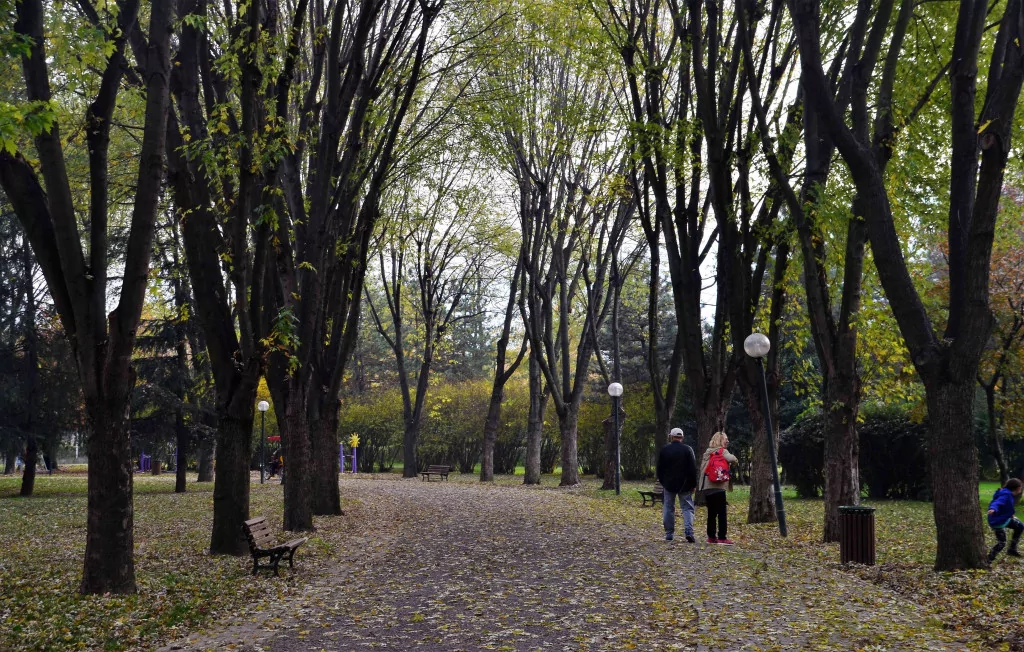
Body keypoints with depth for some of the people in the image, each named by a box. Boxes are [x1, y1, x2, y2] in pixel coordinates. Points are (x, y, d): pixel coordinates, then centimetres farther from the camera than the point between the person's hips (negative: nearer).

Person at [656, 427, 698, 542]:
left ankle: (669, 534, 10)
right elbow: (693, 469, -3)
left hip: (669, 484, 1)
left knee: (668, 508, 9)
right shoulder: (688, 450, -5)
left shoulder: (664, 450, 0)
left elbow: (659, 469, 6)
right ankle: (689, 532, -15)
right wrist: (693, 484, 4)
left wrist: (662, 482, 17)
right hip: (684, 485, -1)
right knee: (687, 508, 2)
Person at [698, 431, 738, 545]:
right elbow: (732, 459, -21)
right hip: (718, 487, -7)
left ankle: (711, 536, 16)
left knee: (711, 513, 14)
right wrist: (732, 459, -1)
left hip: (706, 487, 7)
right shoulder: (722, 451, -4)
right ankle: (722, 538, -6)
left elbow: (701, 469, 19)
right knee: (722, 513, -4)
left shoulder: (707, 452, 17)